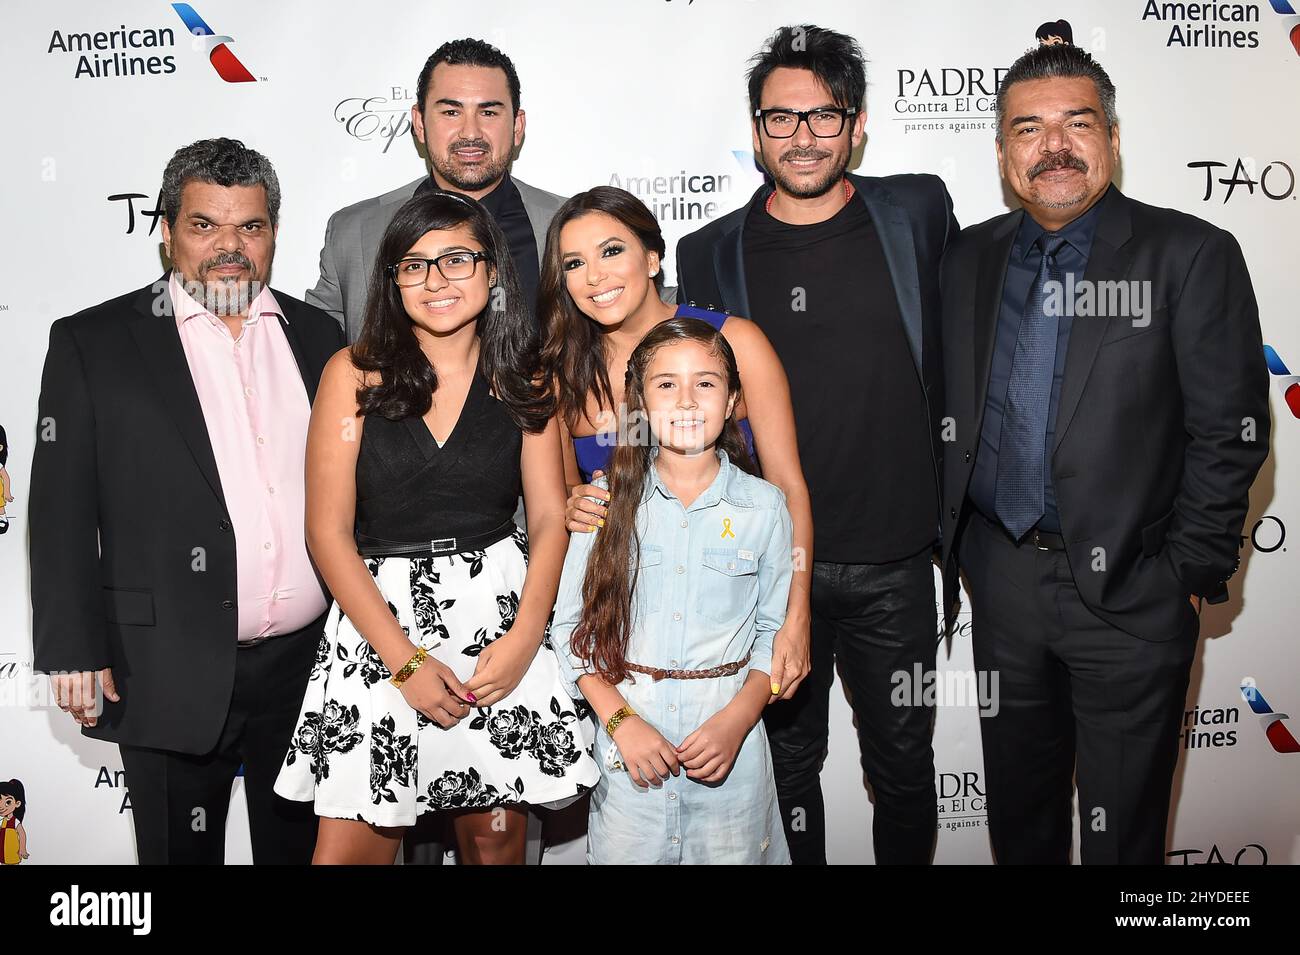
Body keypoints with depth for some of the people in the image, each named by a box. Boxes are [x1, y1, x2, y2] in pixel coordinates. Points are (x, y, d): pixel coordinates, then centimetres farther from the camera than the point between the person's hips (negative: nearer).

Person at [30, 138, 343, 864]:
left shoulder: (318, 337, 7)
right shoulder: (93, 344, -3)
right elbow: (64, 509, -4)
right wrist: (75, 652, -9)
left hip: (311, 663, 3)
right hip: (173, 675, -3)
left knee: (303, 848, 18)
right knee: (182, 852, 13)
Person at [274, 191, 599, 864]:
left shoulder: (523, 379, 5)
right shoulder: (354, 373, -1)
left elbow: (551, 518, 3)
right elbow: (328, 533, -5)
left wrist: (523, 638, -11)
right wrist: (406, 660, -11)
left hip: (501, 613, 2)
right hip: (379, 619, -1)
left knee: (496, 835, 10)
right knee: (353, 846, 0)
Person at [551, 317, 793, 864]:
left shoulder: (764, 506, -2)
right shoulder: (610, 500, -2)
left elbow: (776, 631, 2)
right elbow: (571, 624, 0)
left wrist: (735, 721, -11)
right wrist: (620, 720, -10)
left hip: (730, 736, 0)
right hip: (628, 734, 0)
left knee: (731, 854, 8)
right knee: (624, 853, 8)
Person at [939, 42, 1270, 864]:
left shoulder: (1190, 255, -8)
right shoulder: (970, 259, 5)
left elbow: (1229, 431, -9)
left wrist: (1190, 572, -9)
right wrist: (957, 546, 6)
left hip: (1129, 590, -4)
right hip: (1000, 580, 4)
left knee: (1123, 825, 11)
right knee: (1018, 808, 20)